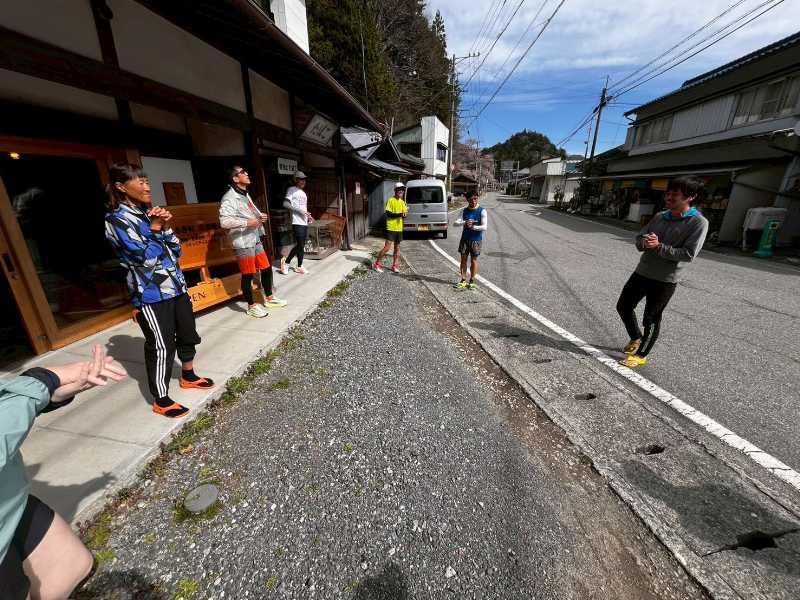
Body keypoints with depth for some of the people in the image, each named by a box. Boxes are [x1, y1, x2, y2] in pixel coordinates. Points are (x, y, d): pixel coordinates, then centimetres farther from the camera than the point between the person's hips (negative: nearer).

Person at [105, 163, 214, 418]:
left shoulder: (148, 213, 12)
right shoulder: (118, 220, -9)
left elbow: (176, 250, 10)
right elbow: (146, 257, -17)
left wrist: (165, 227, -4)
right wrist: (155, 228, -8)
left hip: (176, 285, 8)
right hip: (150, 294, -7)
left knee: (187, 333, 17)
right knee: (161, 346, -2)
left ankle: (188, 376, 38)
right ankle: (161, 400, 14)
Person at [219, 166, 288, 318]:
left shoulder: (245, 195, 16)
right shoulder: (229, 198, -14)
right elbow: (224, 222, -24)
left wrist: (260, 216, 7)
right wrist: (247, 222, -23)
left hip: (255, 239, 9)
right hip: (243, 242, -9)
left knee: (266, 269, 14)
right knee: (248, 275, 0)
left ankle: (269, 298, 30)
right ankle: (252, 306, 14)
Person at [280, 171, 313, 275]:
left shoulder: (303, 193, 23)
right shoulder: (292, 190, -1)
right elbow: (286, 204, -13)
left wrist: (308, 216, 10)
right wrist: (300, 210, -17)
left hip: (304, 222, 8)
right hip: (297, 222, -8)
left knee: (301, 245, 8)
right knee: (300, 245, -7)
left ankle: (286, 261, 20)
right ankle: (299, 266, 7)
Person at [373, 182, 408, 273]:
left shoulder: (402, 202, 13)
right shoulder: (390, 200, -6)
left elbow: (404, 214, 9)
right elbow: (388, 214, -13)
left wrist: (405, 213, -14)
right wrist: (399, 214, -22)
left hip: (399, 228, 6)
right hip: (391, 227, -6)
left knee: (397, 247, 10)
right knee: (387, 247, -9)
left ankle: (395, 265, 19)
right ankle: (377, 264, 3)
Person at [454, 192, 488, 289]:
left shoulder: (482, 211, -5)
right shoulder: (464, 211, 5)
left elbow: (484, 227, -12)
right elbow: (456, 223, -5)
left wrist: (472, 226, -22)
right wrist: (465, 222, -23)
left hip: (476, 239, -3)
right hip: (464, 239, 3)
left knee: (473, 260, 4)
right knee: (463, 259, 5)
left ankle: (472, 281, 15)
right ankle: (463, 280, 14)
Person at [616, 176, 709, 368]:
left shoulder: (698, 222, -10)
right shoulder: (660, 217, 7)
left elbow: (688, 254, -17)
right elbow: (639, 238, 8)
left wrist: (659, 246, -24)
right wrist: (644, 242, -14)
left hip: (665, 280, -6)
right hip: (642, 272, 6)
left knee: (651, 319, 4)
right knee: (623, 306, 13)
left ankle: (641, 355, 21)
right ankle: (636, 338, 37)